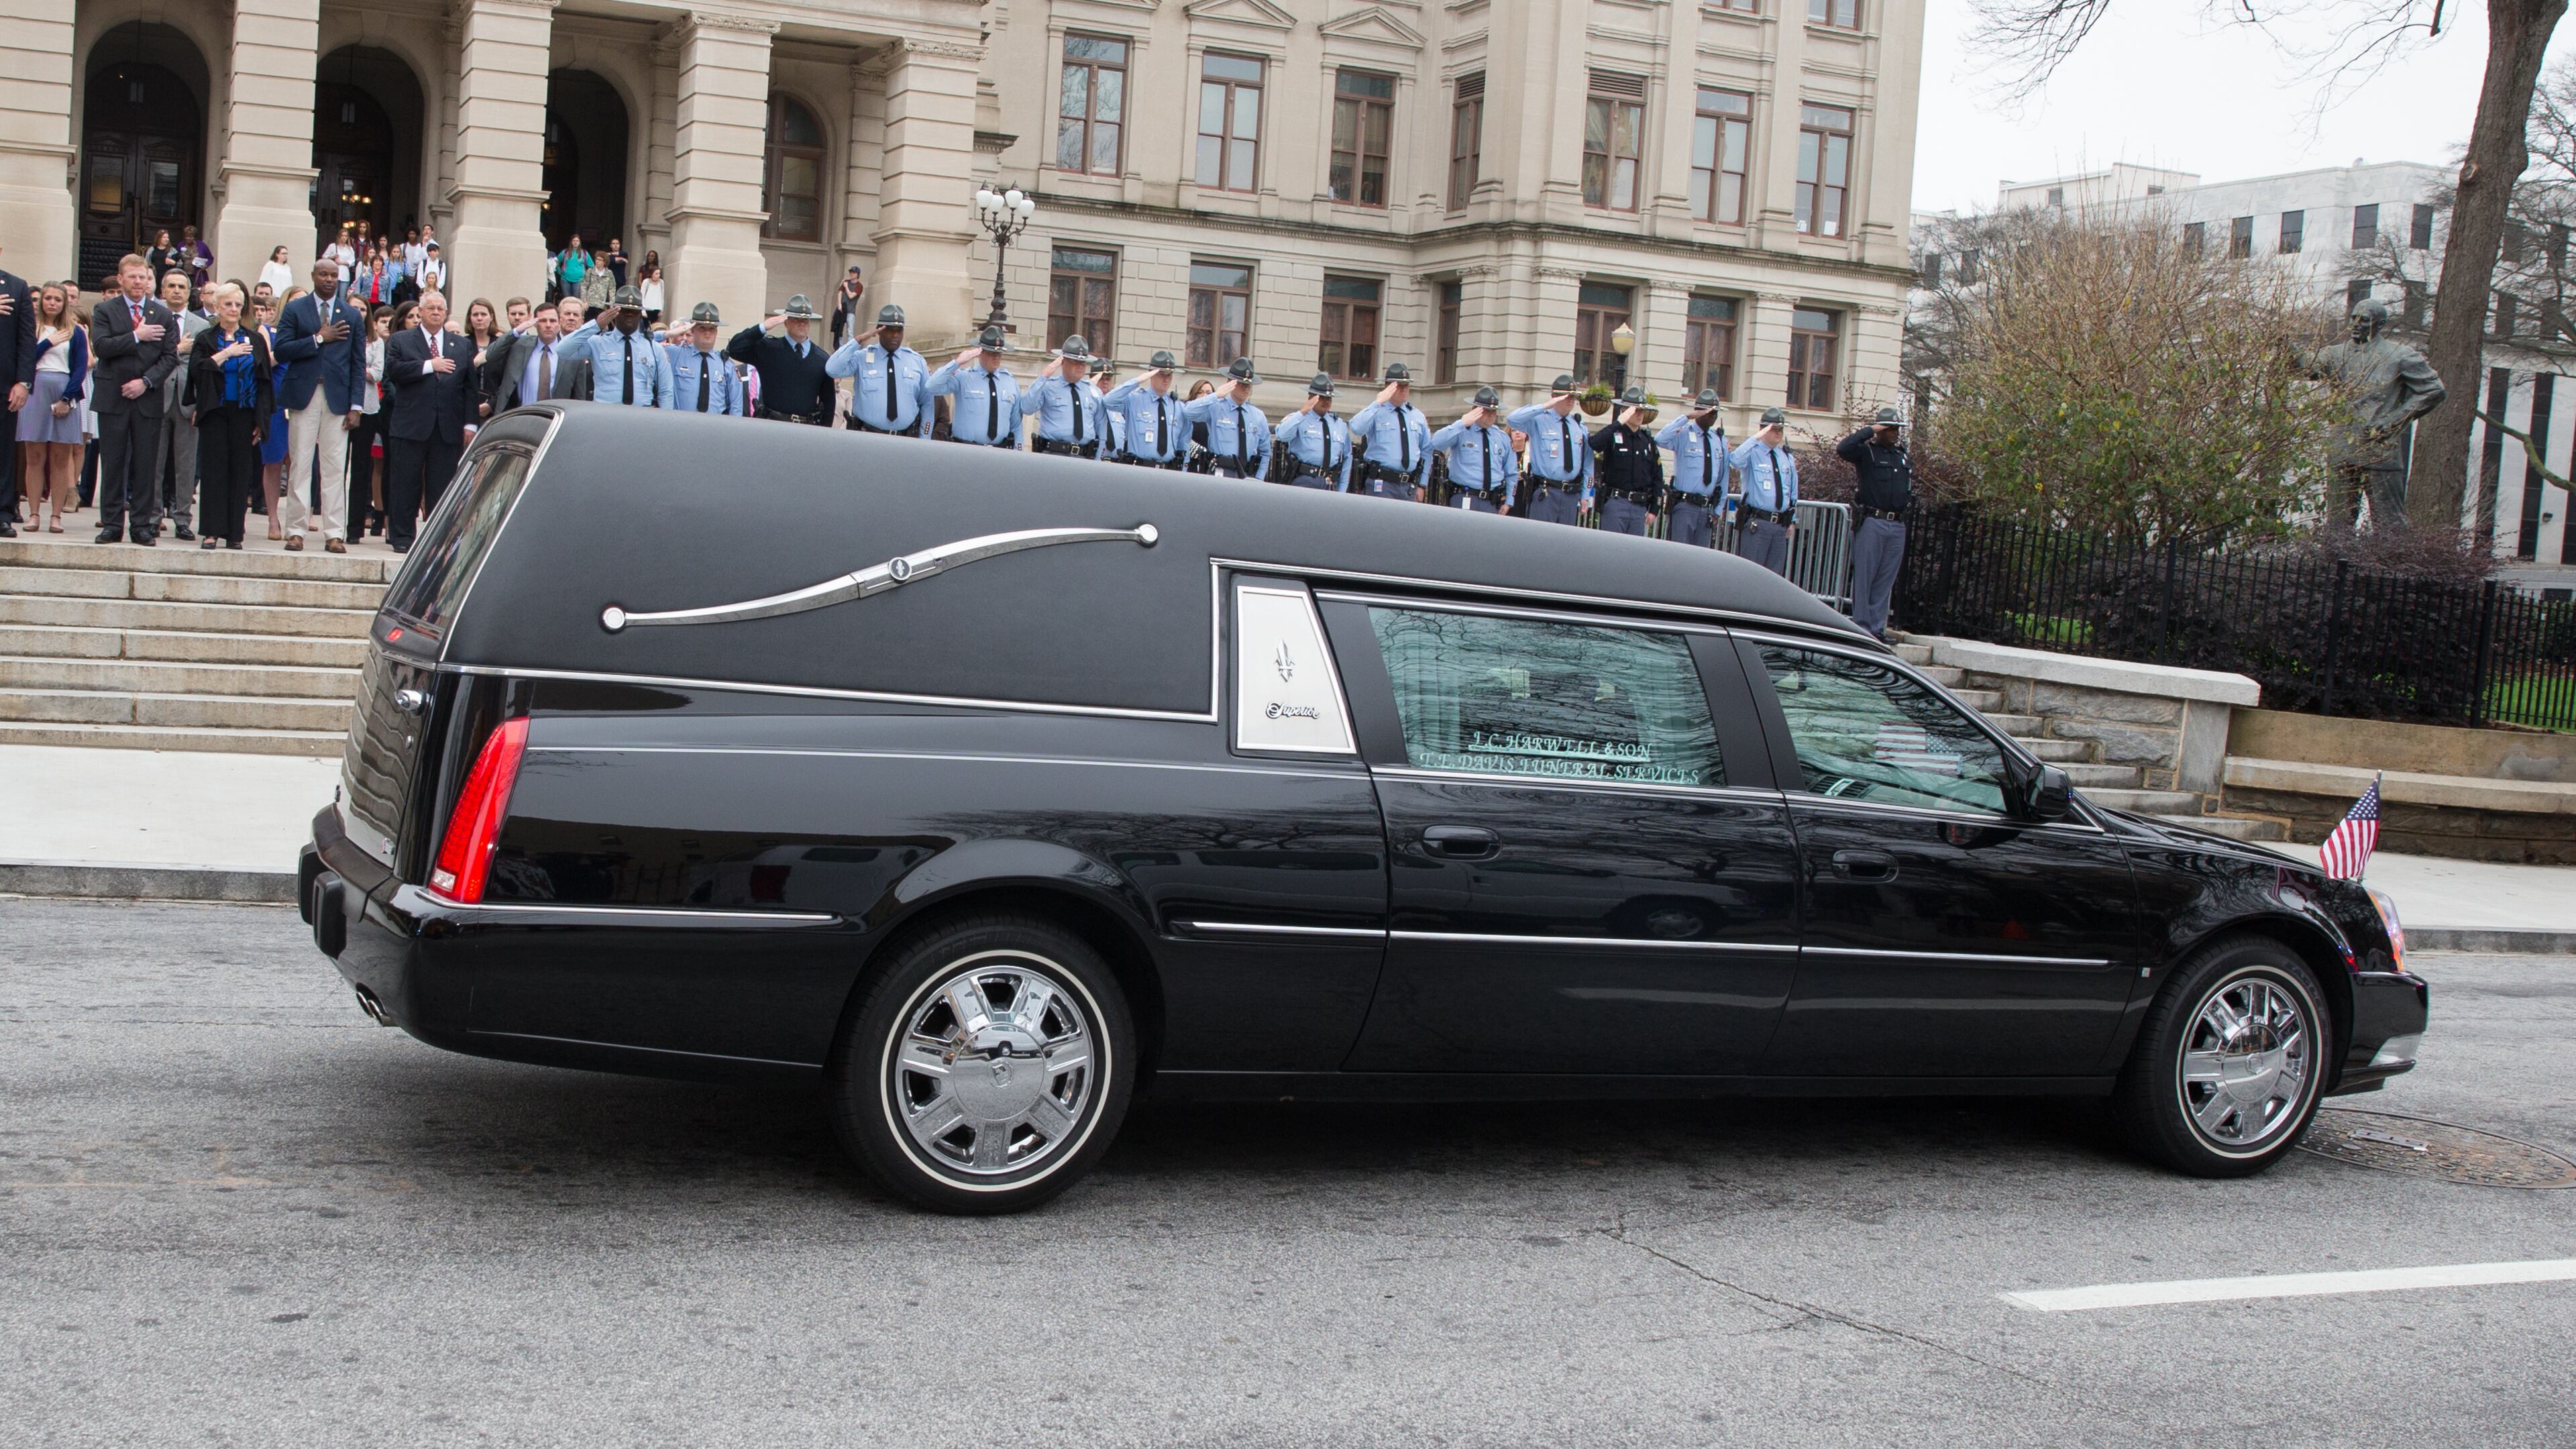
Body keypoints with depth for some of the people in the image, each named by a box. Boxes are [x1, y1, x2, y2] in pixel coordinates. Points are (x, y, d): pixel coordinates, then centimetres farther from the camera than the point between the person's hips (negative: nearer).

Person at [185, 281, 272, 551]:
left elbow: (265, 380, 6)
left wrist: (261, 420, 0)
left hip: (244, 414, 1)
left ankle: (234, 533, 3)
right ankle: (212, 531, -2)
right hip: (214, 413, -1)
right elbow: (196, 369, -10)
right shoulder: (206, 339, 8)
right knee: (214, 470, -3)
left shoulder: (255, 339, 9)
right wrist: (227, 353, -14)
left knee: (240, 471, 0)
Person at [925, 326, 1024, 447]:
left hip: (1000, 452, 3)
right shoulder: (962, 377, -1)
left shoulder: (1011, 382, 10)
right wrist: (957, 363, -17)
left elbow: (1016, 425, 11)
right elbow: (931, 388, -15)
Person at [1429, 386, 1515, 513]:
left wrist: (1508, 502, 14)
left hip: (1492, 503, 5)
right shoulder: (1461, 431, -1)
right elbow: (1436, 444, -19)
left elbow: (1511, 473, 23)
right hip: (1465, 501, -5)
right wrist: (1463, 424, -20)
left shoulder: (1503, 438, 15)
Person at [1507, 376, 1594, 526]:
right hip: (1544, 494, -5)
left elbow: (1587, 464, 17)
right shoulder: (1539, 421, -2)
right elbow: (1513, 419, -21)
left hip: (1572, 495, 5)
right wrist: (1545, 406, -22)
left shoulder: (1579, 427, 13)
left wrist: (1585, 496, 12)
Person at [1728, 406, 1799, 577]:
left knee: (1775, 574, 9)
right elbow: (1736, 460, -30)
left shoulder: (1788, 459, 15)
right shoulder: (1753, 453, -5)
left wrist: (1792, 521, 16)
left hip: (1781, 525, 6)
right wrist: (1756, 438, -27)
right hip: (1756, 524, -6)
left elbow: (1793, 492, 20)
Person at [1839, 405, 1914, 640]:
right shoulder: (1866, 452, -2)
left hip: (1897, 527, 6)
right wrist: (1870, 431, -14)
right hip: (1871, 523, -6)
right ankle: (1862, 627, 2)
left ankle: (1877, 630, 10)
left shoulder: (1904, 459, 16)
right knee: (1864, 577, -2)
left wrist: (1906, 513, 14)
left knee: (1885, 582, 6)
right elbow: (1843, 449, -21)